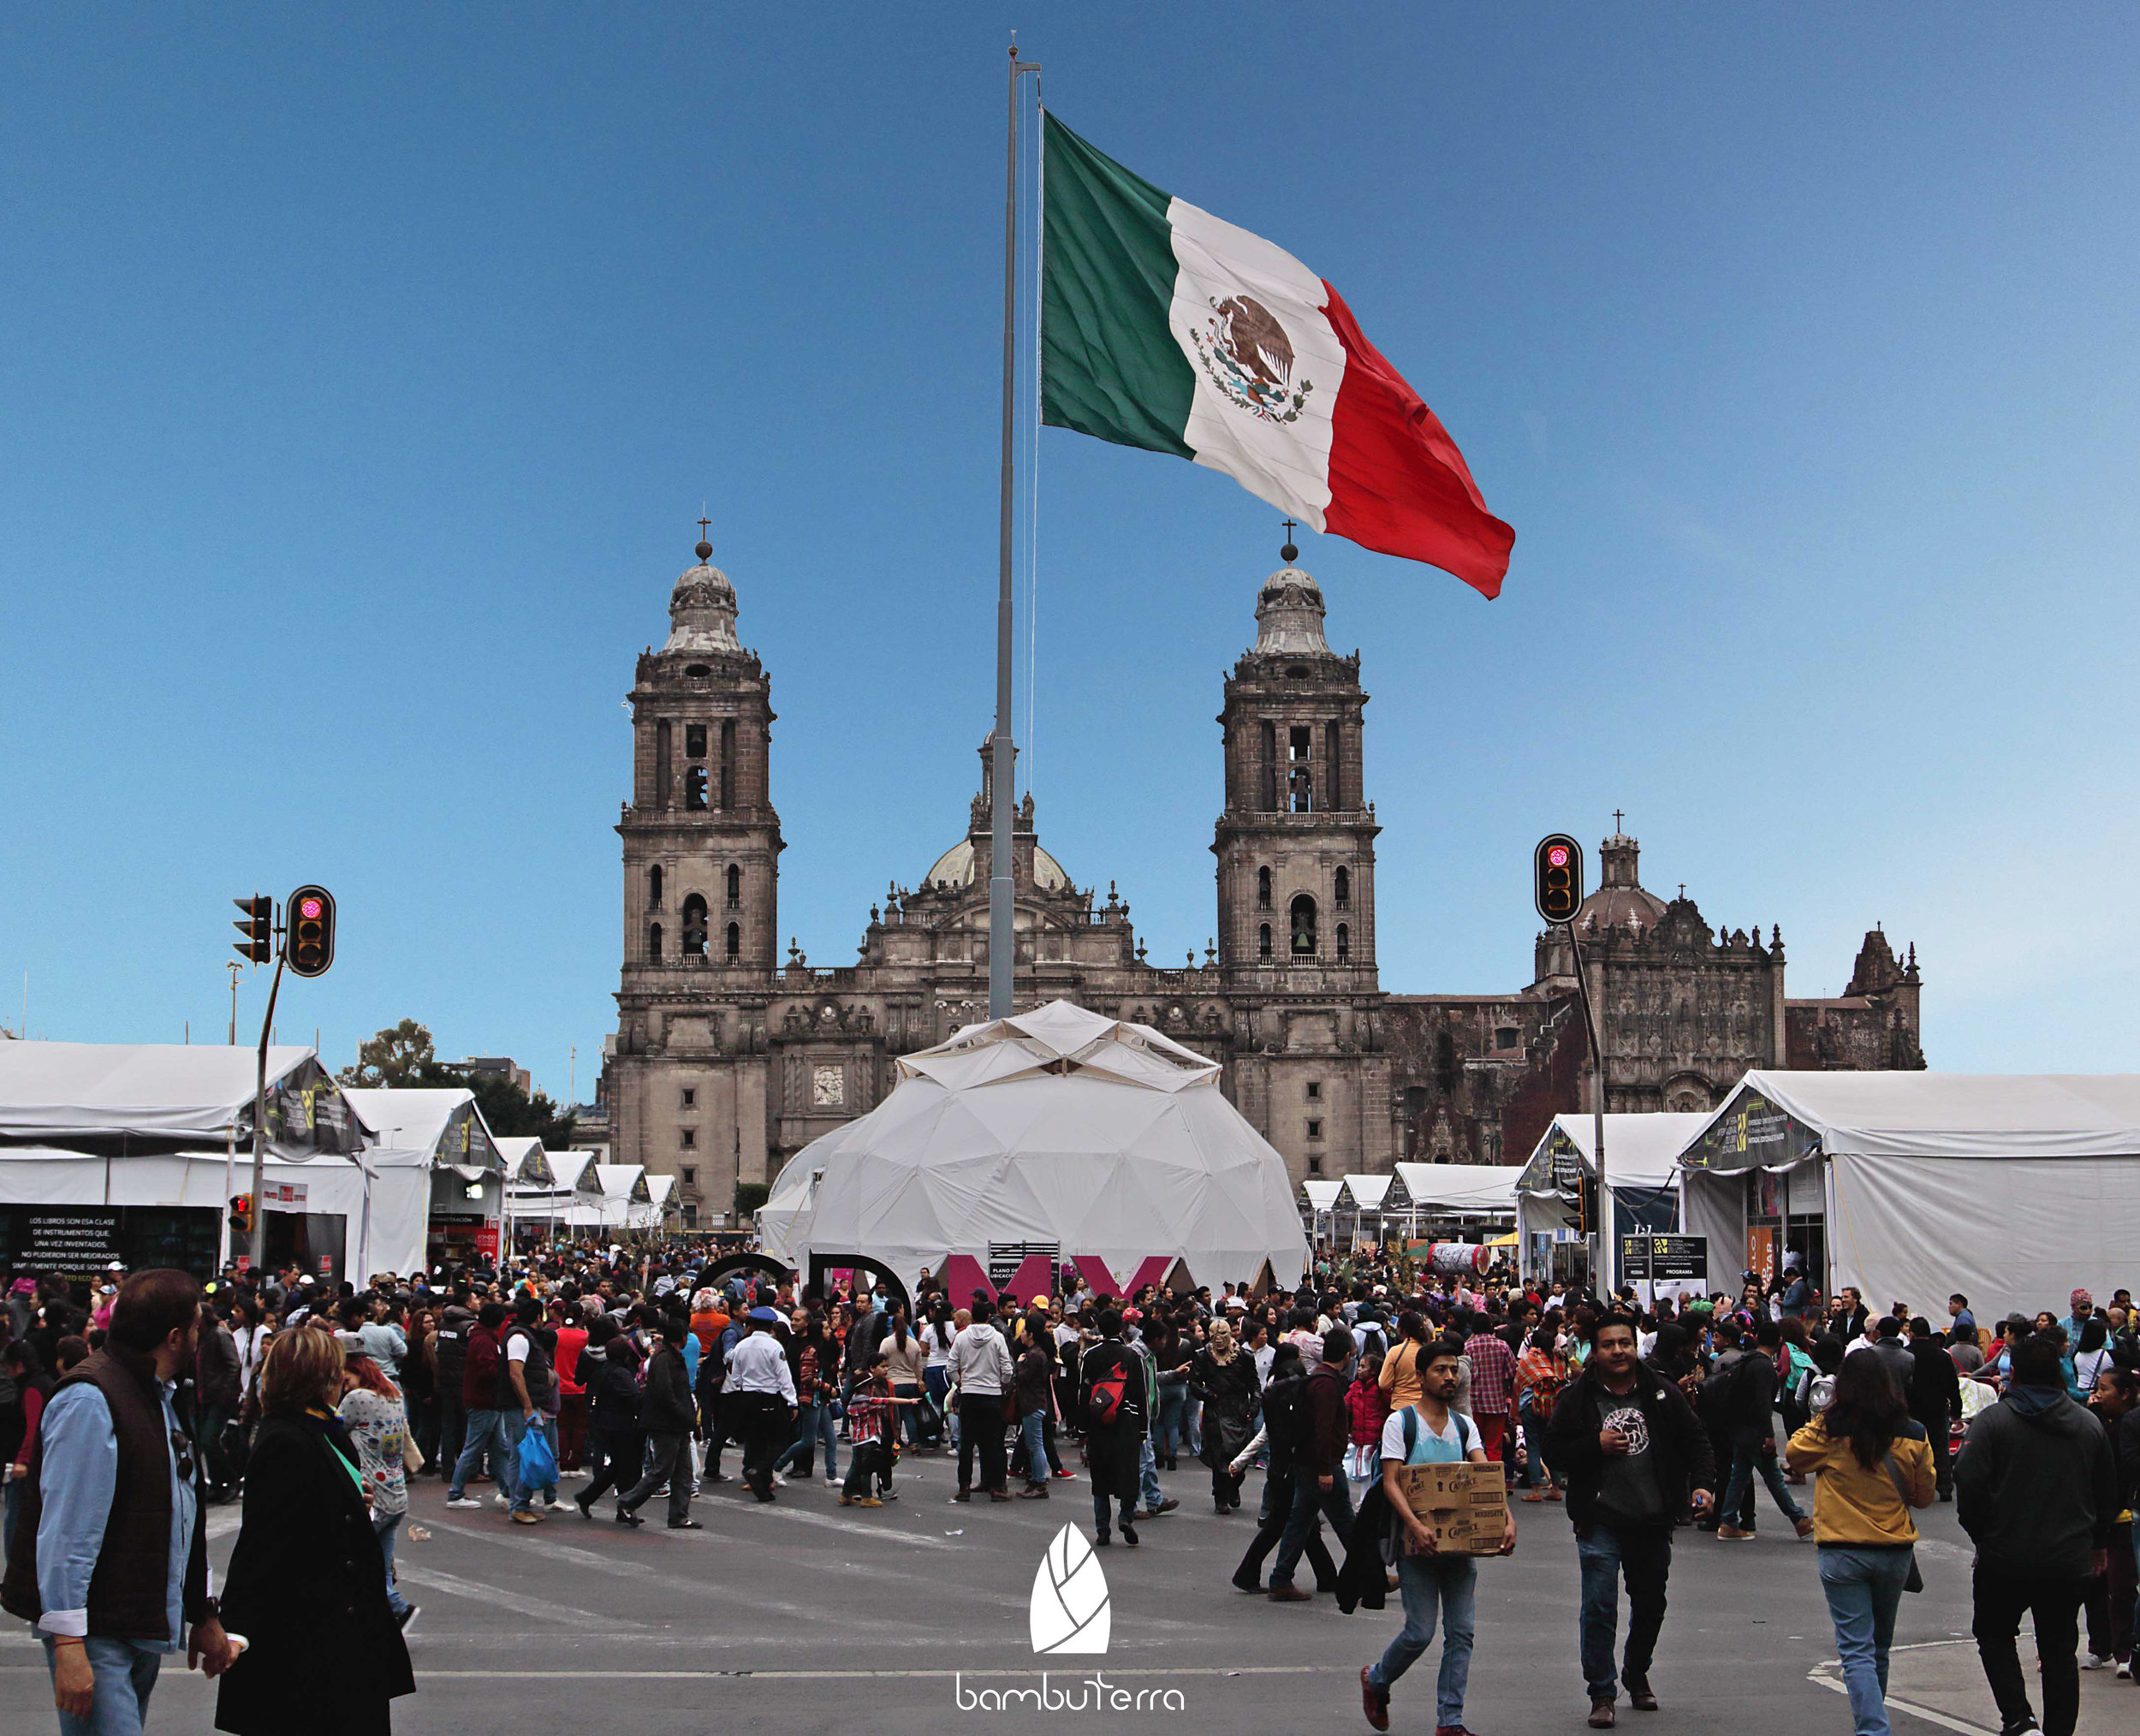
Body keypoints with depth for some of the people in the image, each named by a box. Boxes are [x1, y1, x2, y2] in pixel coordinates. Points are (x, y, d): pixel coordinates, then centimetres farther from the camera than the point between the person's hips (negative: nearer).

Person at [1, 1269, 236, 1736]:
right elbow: (66, 1530, -19)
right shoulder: (90, 1400, -15)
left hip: (145, 1630, 9)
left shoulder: (163, 1397, 16)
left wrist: (203, 1615, 23)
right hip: (96, 1634, -9)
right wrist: (69, 1644, -21)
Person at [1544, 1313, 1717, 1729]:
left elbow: (1695, 1441, 7)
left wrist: (1702, 1484, -8)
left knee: (1651, 1605, 17)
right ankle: (1602, 1694, 6)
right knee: (1599, 1608, -7)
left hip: (1653, 1520, 3)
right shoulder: (1577, 1397, -4)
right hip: (1600, 1520, -3)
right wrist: (1597, 1445, -17)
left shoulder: (1662, 1393, 2)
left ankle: (1637, 1676, 40)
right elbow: (1554, 1452, -3)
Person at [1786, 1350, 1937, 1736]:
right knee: (1880, 1646, 21)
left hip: (1842, 1553, -3)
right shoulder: (1913, 1435, -6)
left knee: (1856, 1650, -1)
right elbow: (1925, 1495, 5)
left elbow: (1794, 1455, 4)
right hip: (1896, 1552, 4)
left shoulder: (1830, 1430, -14)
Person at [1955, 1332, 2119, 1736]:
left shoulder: (1993, 1419, -10)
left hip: (2006, 1556, -3)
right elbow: (2107, 1494, 10)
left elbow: (1969, 1483, -15)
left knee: (1994, 1634, 14)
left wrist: (1980, 1533, 1)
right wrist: (2098, 1542, 24)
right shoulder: (2088, 1423, 3)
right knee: (2060, 1649, 13)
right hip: (2070, 1562, 3)